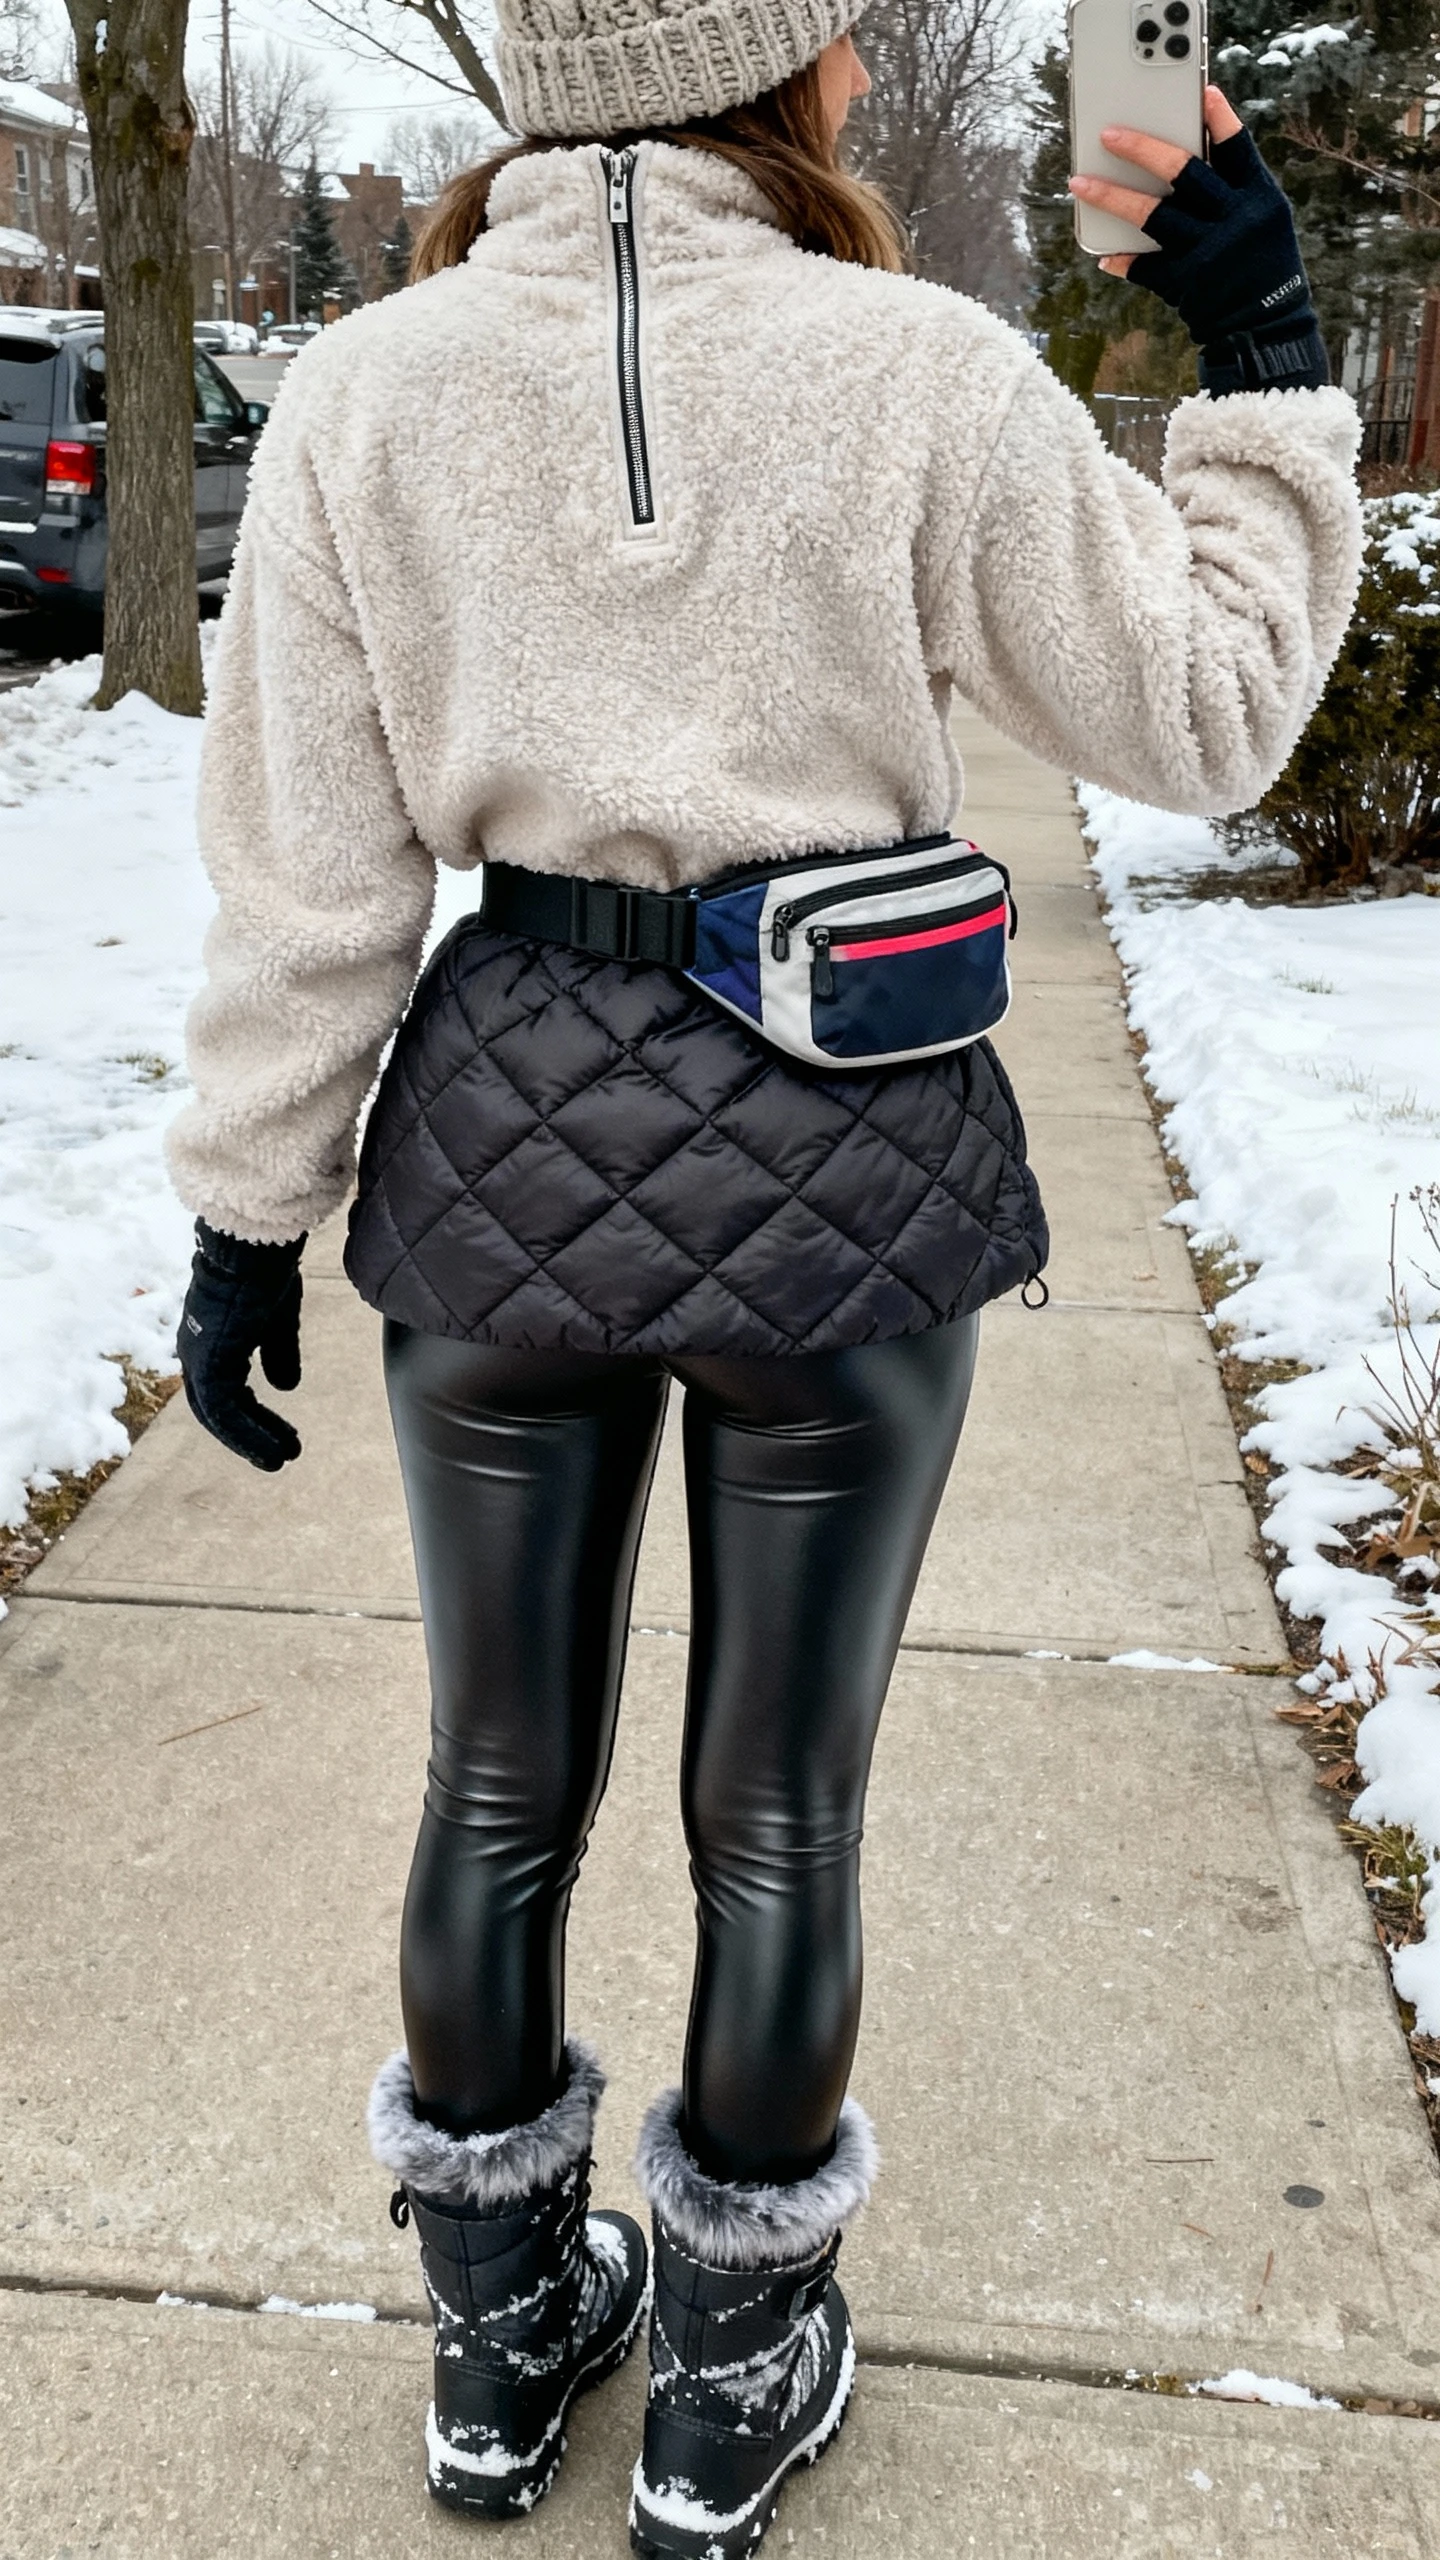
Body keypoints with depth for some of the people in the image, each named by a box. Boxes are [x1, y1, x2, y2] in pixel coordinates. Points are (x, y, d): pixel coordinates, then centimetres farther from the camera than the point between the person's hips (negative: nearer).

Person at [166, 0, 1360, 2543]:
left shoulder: (368, 391, -3)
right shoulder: (922, 374, -9)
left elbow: (308, 877, -3)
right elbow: (1205, 712, 0)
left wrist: (251, 1210, 6)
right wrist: (1266, 360, 9)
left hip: (511, 1138, 3)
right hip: (842, 1161, -2)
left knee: (500, 1777, 19)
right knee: (778, 1812, 14)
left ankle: (504, 2333, 40)